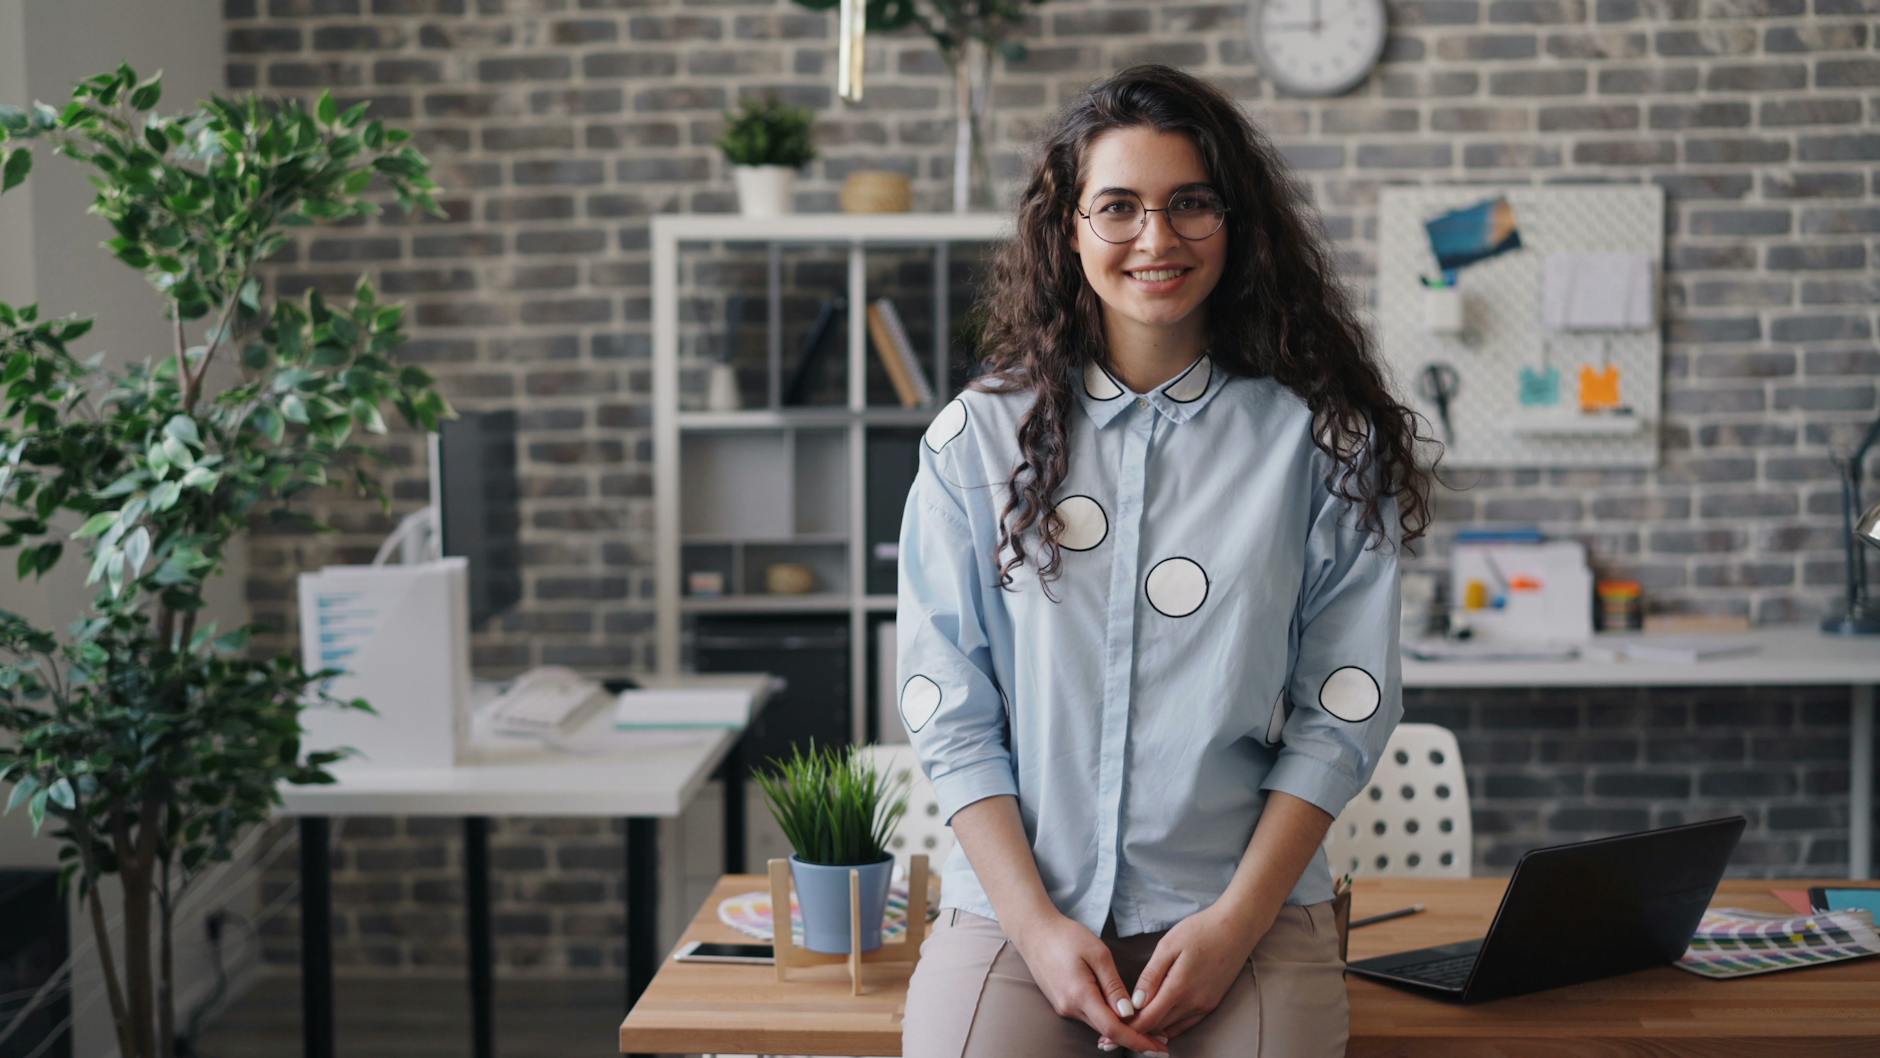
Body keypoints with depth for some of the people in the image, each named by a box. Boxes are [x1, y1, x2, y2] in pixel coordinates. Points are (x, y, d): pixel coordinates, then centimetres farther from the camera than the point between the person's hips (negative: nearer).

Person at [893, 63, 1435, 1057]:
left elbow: (1339, 714, 2)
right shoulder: (978, 438, 5)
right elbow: (949, 711, 3)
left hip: (1245, 906, 0)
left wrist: (1234, 922, -8)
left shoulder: (1319, 440, 4)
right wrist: (1036, 926, -7)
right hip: (1015, 900, 0)